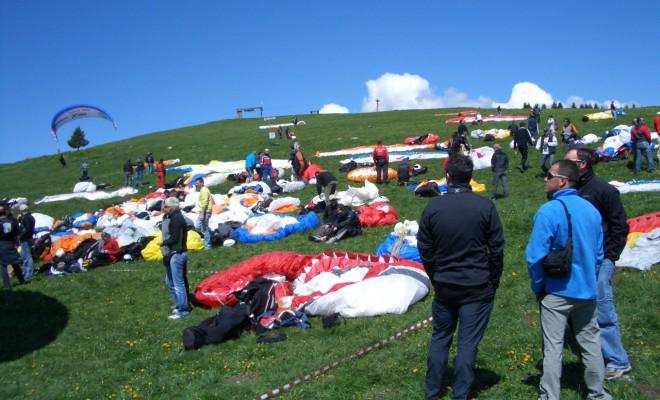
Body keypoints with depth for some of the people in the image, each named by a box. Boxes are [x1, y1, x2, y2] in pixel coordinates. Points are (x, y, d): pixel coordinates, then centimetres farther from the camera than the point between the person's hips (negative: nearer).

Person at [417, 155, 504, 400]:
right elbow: (497, 249, -6)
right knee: (468, 342, 6)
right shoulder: (485, 207, -10)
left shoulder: (432, 208, -4)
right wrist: (493, 282, 7)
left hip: (444, 286, 2)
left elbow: (425, 250, 2)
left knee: (440, 338, 17)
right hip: (478, 288, -2)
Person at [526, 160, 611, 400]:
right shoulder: (591, 209, 1)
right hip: (586, 291, 6)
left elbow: (535, 256, -18)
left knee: (553, 347, 4)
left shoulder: (548, 211, -18)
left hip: (557, 292, -5)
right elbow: (599, 253, 10)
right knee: (590, 343, 17)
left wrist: (538, 287, -4)